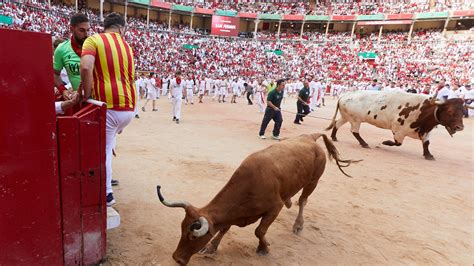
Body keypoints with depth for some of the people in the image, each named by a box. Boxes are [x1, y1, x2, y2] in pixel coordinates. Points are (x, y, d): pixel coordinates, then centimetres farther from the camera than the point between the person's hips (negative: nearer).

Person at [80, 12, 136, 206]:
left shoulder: (93, 40, 0)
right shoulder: (127, 47, 17)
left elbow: (86, 68, -19)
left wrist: (87, 96, -7)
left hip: (108, 106, -5)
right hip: (129, 108, 6)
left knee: (104, 151, 9)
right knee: (108, 143, 28)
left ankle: (107, 194, 19)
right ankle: (106, 181, 34)